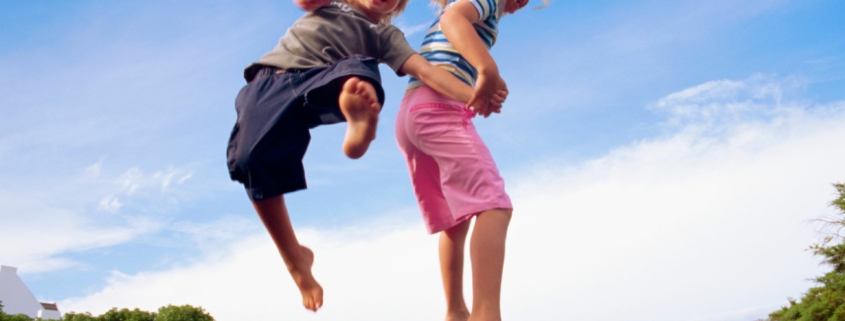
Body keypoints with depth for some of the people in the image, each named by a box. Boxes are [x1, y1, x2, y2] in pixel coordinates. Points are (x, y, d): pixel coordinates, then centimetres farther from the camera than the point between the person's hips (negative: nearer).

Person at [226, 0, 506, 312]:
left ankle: (362, 120, -66)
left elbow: (424, 69, 8)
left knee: (360, 68, -31)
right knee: (251, 158, -21)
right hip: (270, 82, 0)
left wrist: (474, 96, -7)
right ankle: (294, 258, -6)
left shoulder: (386, 35, 23)